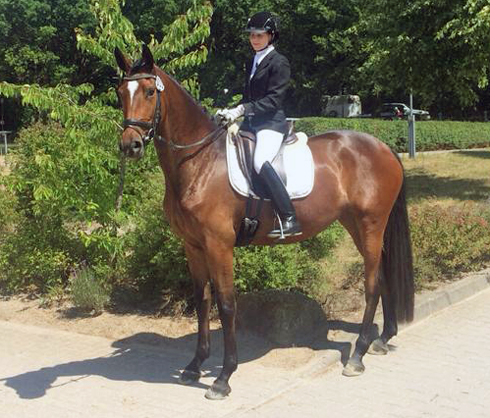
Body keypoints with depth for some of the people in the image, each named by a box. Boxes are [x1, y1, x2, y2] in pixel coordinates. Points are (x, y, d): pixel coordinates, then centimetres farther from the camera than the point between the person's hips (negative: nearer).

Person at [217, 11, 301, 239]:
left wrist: (243, 109, -23)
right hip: (251, 123, 10)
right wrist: (232, 112, 6)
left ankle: (290, 220, -33)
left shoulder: (279, 63, -6)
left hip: (271, 122, -9)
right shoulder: (251, 62, 19)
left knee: (260, 161, -32)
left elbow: (273, 100, -15)